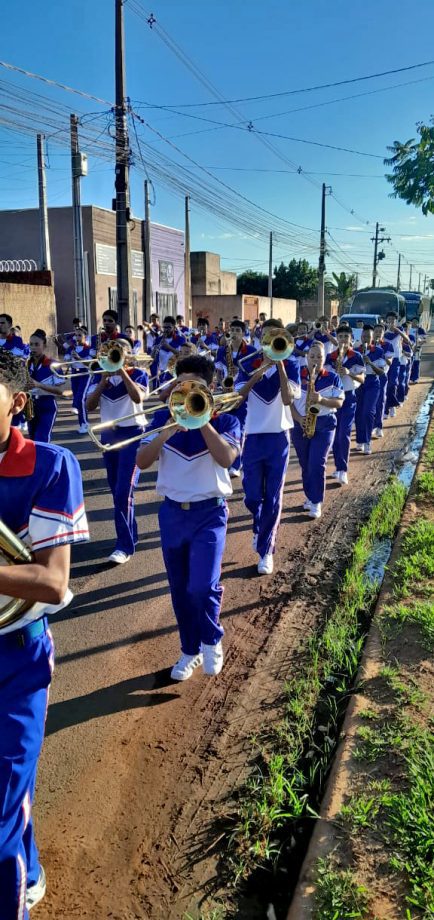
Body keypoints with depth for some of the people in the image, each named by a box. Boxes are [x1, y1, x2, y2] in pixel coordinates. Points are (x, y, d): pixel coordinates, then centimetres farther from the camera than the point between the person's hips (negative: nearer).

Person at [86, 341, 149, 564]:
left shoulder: (138, 374, -3)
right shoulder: (99, 376, 7)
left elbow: (138, 398, -23)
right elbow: (89, 406, -3)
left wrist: (122, 371, -20)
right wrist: (104, 380, -12)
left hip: (132, 434, -5)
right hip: (108, 435, 5)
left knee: (124, 492, -12)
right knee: (117, 491, 12)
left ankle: (125, 545, -6)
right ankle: (130, 534, 30)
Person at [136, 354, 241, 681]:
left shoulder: (225, 421, -4)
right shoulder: (163, 417, 2)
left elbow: (226, 458, -23)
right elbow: (142, 462, -8)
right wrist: (168, 430, -22)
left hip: (209, 513, -3)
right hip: (171, 512, 3)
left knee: (203, 586, -14)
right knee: (180, 589, 11)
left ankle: (212, 640, 16)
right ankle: (190, 650, 31)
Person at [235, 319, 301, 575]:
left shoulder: (290, 365, -2)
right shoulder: (249, 364, 2)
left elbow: (288, 398, -17)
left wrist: (279, 364, -20)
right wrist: (255, 376, -21)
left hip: (278, 438, -2)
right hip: (253, 437, 2)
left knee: (273, 498, 1)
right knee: (252, 496, 7)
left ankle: (266, 550, 13)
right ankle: (261, 529, 39)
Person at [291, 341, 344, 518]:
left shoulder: (332, 377, 0)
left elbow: (339, 402, -3)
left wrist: (322, 400, -20)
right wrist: (299, 418, -15)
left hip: (324, 425, -2)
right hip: (300, 425, 2)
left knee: (317, 464, -10)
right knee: (305, 464, 12)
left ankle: (316, 502, -1)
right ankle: (310, 497, 29)